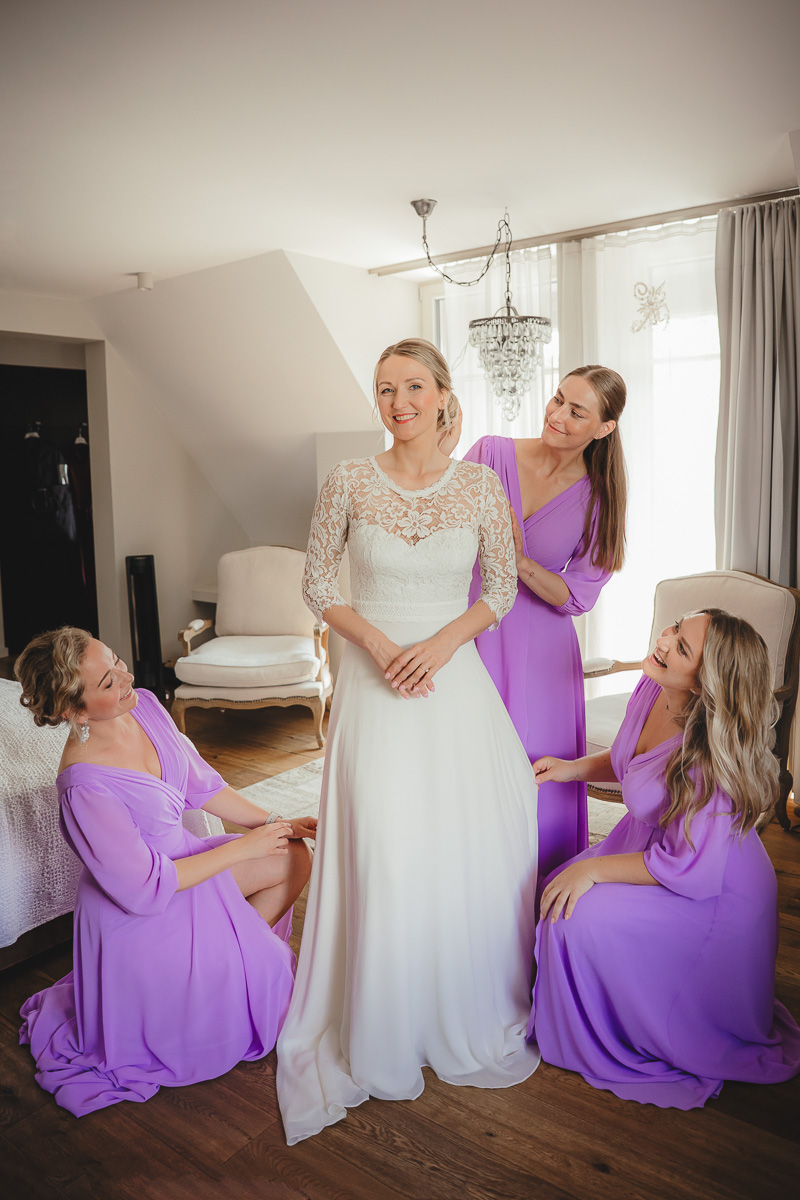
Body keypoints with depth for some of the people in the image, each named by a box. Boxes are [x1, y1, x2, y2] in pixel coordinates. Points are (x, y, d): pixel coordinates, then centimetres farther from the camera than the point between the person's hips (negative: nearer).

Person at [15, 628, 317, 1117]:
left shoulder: (145, 705, -11)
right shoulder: (84, 786, -34)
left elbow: (201, 784, 3)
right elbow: (145, 888, -27)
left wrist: (275, 822, -1)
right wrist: (243, 847, -21)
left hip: (178, 857, 8)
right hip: (137, 911, -8)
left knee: (295, 858, 9)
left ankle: (225, 959, 22)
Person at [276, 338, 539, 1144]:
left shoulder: (481, 485, -2)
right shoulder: (349, 483, -4)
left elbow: (501, 590, 4)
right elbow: (317, 585, 2)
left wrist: (442, 643, -12)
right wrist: (376, 642, -13)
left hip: (455, 681, 1)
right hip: (373, 687, -1)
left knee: (473, 852, 8)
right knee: (383, 859, 1)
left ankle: (472, 1021, 34)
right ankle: (385, 1038, 25)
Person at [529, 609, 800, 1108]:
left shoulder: (713, 754, -33)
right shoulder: (654, 690, -10)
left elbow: (691, 869, -28)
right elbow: (629, 764, 11)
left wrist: (593, 869, -21)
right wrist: (572, 768, -4)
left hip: (713, 895, -8)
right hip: (651, 842, 8)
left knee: (580, 916, -20)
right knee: (558, 892, -1)